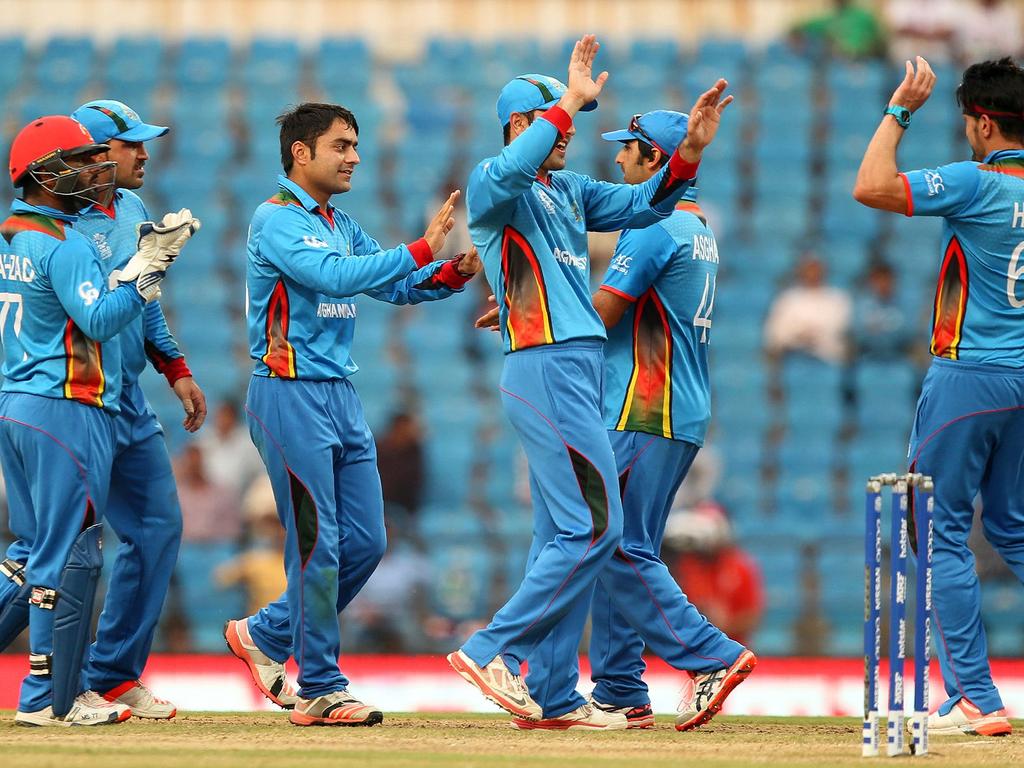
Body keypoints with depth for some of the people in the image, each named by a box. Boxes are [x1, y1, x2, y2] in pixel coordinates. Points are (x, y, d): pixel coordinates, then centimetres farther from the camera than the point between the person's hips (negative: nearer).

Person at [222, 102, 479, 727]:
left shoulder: (342, 226, 17)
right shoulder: (277, 221, -10)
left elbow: (395, 286, 13)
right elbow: (335, 277, -25)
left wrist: (457, 272, -5)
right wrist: (421, 250, -27)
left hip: (342, 394, 9)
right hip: (291, 394, -9)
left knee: (365, 543, 7)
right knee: (318, 545, -7)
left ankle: (266, 635, 24)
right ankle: (320, 689, 1)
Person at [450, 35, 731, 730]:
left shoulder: (569, 192, 19)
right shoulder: (493, 188, -7)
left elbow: (643, 205, 17)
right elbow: (508, 173, -31)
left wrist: (691, 151, 1)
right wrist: (570, 101, -29)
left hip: (579, 372, 10)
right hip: (546, 367, -10)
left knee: (567, 534, 9)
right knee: (595, 526, -13)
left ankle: (555, 698, 10)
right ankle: (491, 651, -10)